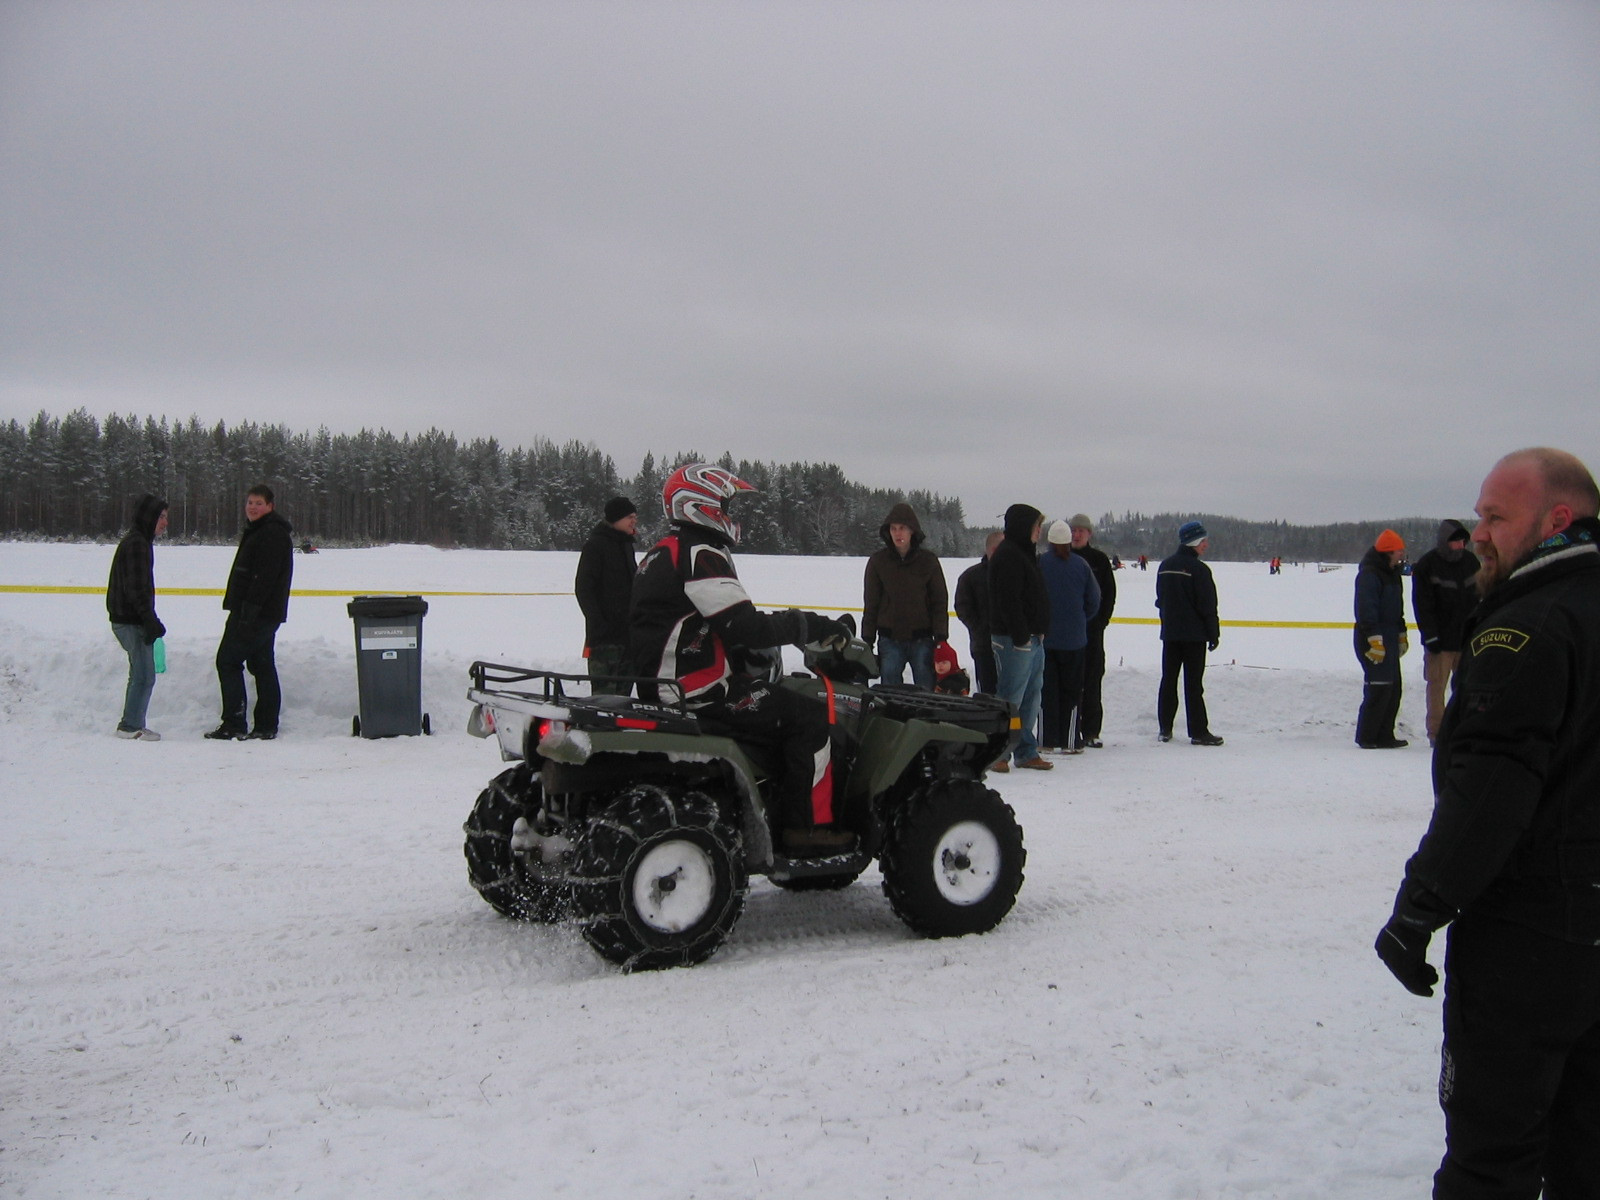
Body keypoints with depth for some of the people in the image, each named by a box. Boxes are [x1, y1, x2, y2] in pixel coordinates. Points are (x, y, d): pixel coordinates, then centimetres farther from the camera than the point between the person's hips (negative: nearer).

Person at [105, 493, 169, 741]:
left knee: (139, 674, 16)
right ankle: (131, 726, -1)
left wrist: (150, 621, 21)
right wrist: (150, 620, -20)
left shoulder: (136, 541, 18)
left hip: (125, 620, 11)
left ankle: (131, 725, 22)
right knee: (145, 676, -6)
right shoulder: (136, 544, -15)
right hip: (132, 621, -11)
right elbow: (136, 588, -21)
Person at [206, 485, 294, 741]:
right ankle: (266, 726, 12)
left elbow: (265, 576, -23)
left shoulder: (272, 534, -15)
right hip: (265, 614, 11)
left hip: (257, 613, -11)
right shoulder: (256, 532, 20)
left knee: (228, 660, -7)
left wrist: (249, 609, -26)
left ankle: (234, 725, -7)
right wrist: (241, 610, 21)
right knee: (262, 665, 9)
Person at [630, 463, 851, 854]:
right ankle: (808, 827, -7)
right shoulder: (699, 553, -15)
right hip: (700, 692, -11)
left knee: (782, 702, 23)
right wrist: (811, 626, -14)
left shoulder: (664, 553, 18)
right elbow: (743, 627, -23)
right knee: (810, 717, -8)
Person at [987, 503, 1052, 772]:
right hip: (1014, 639, -10)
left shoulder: (1024, 553, 19)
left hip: (1032, 637, 10)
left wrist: (1039, 631, 16)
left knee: (1031, 695, 12)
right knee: (1011, 697, -7)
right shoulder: (1008, 556, -14)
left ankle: (1027, 752, 19)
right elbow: (1008, 600, -21)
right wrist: (1021, 635, -19)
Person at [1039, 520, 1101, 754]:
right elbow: (1093, 601, 2)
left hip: (1045, 637, -1)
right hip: (1074, 638, 1)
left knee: (1047, 689, 7)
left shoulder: (1039, 565, -9)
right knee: (1072, 689, 8)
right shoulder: (1081, 566, -4)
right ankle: (1070, 741, 7)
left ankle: (1047, 740, 9)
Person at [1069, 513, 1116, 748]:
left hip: (1093, 626, 1)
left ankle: (1091, 731, 7)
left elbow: (1110, 592, 7)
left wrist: (1102, 619, -3)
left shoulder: (1099, 559, 6)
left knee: (1093, 678, 2)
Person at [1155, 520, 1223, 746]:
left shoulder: (1165, 565, 8)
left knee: (1169, 680, 11)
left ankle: (1165, 729, 13)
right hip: (1194, 634, -6)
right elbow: (1208, 605, -13)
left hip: (1169, 632, 6)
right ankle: (1198, 732, -1)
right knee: (1193, 684, -4)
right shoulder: (1198, 569, -14)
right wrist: (1214, 633, -5)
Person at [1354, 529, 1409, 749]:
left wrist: (1402, 634, 26)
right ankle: (1366, 737, -4)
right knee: (1379, 687, -11)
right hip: (1372, 640, -10)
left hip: (1390, 639, 10)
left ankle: (1384, 736, 17)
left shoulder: (1392, 572, 17)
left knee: (1393, 688, 10)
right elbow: (1366, 609, -20)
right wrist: (1375, 639, -23)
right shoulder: (1369, 574, -14)